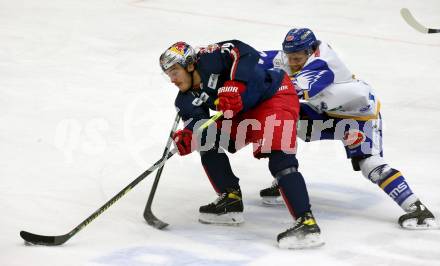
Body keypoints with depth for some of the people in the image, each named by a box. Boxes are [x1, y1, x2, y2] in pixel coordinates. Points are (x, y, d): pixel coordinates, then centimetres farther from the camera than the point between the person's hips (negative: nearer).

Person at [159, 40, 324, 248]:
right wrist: (187, 137, -28)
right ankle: (231, 200, 13)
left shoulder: (209, 59, -21)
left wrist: (235, 86, -40)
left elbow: (244, 53, -31)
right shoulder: (188, 100, 3)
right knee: (207, 140, 7)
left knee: (279, 158, -25)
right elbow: (197, 122, -7)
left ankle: (307, 223, -32)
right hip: (245, 112, 10)